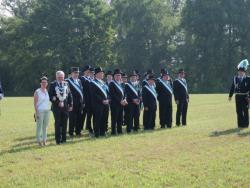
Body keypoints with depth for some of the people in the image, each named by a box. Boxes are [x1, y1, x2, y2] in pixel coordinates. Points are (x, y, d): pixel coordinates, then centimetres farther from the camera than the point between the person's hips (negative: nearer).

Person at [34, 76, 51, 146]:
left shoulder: (47, 91, 11)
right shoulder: (37, 92, -4)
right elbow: (35, 103, -6)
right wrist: (36, 112, -13)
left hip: (47, 111, 5)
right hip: (40, 111, -5)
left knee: (45, 126, 8)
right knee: (39, 126, -3)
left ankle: (44, 140, 14)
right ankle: (39, 141, 4)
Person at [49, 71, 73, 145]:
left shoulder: (66, 84, 9)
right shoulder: (53, 84, -2)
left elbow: (70, 95, 11)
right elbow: (50, 95, -4)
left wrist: (70, 105, 4)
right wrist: (57, 102, -11)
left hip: (65, 107, 3)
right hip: (56, 107, -3)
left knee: (64, 123, 7)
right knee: (58, 123, -1)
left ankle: (63, 139, 16)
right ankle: (58, 140, 5)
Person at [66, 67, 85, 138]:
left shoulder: (79, 81, 16)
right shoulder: (68, 81, -5)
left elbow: (81, 91, 16)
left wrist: (83, 102, 11)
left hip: (80, 103, 6)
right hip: (72, 103, -6)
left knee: (79, 118, 8)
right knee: (72, 118, -2)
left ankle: (78, 132, 18)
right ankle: (71, 133, 7)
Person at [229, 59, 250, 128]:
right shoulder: (235, 78, 7)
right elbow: (232, 87, 10)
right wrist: (230, 96, 9)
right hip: (237, 97, 4)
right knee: (239, 111, 7)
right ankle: (240, 124, 15)